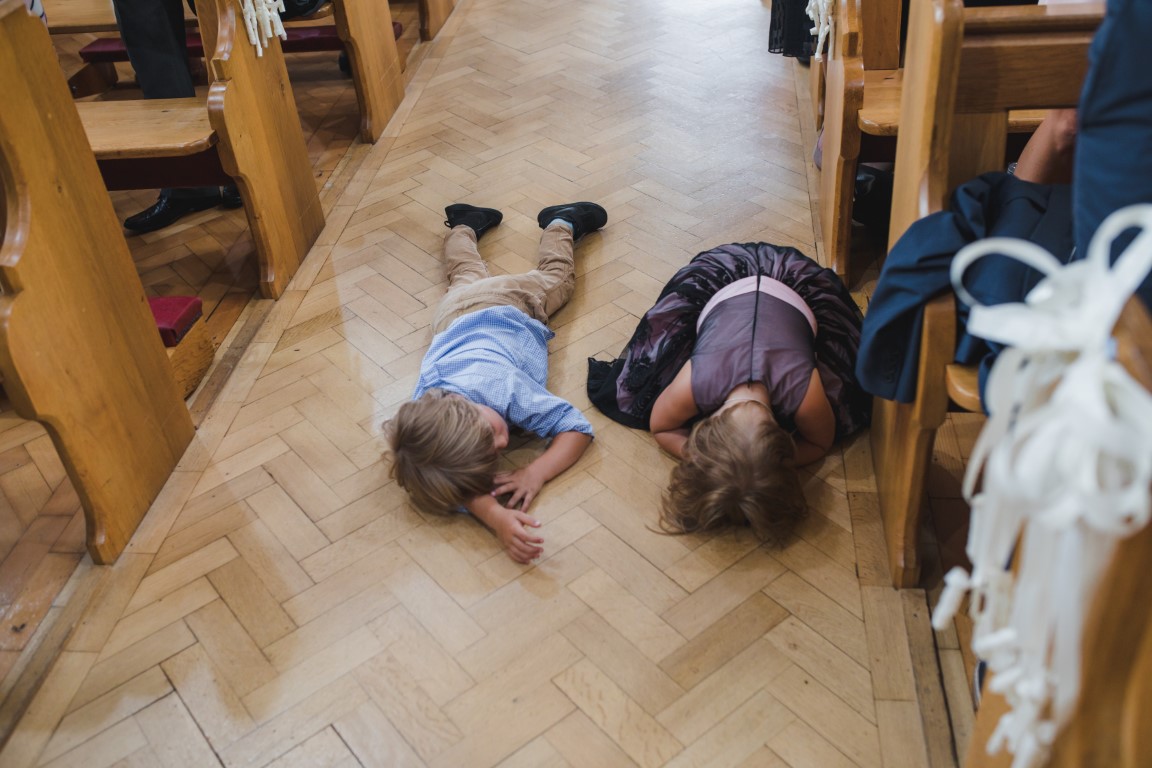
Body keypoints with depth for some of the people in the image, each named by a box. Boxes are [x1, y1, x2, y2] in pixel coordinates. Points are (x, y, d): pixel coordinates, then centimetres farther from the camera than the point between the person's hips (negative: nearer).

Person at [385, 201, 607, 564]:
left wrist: (535, 474, -62)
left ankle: (562, 223, 55)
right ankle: (465, 225, 61)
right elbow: (480, 479, -49)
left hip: (510, 303, -1)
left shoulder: (499, 385, -51)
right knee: (466, 276, 37)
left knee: (554, 276, 33)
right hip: (457, 313, 1)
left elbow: (578, 427, -45)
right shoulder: (423, 421, -47)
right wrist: (495, 516, -71)